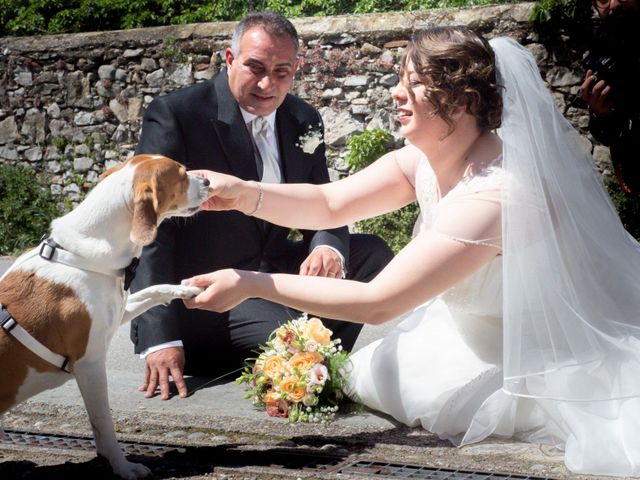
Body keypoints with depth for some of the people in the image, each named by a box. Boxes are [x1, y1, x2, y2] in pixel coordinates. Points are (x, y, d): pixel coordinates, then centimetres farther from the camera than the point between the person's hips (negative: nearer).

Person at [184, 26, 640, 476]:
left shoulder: (495, 195, -35)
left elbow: (375, 303, -33)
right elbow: (328, 203, -4)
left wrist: (251, 283, -31)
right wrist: (245, 193, -23)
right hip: (467, 334, 7)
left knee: (365, 378, -4)